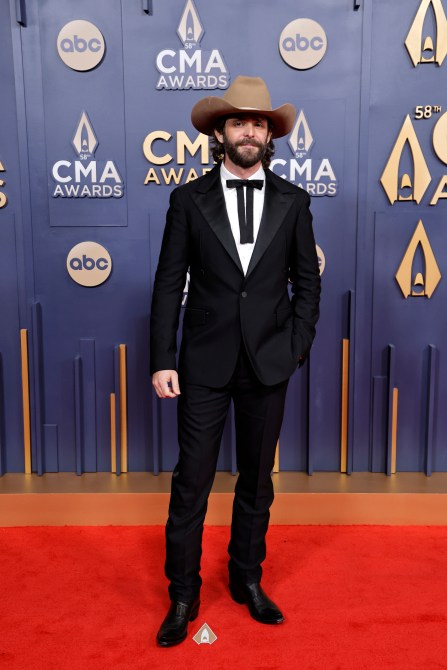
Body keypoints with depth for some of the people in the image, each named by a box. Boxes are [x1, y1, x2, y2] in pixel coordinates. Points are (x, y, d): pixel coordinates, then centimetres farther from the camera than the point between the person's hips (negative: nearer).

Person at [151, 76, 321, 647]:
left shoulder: (292, 201, 5)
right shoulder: (189, 199, 0)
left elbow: (307, 280, 7)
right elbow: (169, 283, -2)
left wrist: (297, 346, -2)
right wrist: (162, 360, -7)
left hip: (268, 365, 2)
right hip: (204, 364, -1)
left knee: (257, 479, 14)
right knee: (191, 482, 4)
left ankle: (247, 579, 35)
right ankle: (183, 594, 23)